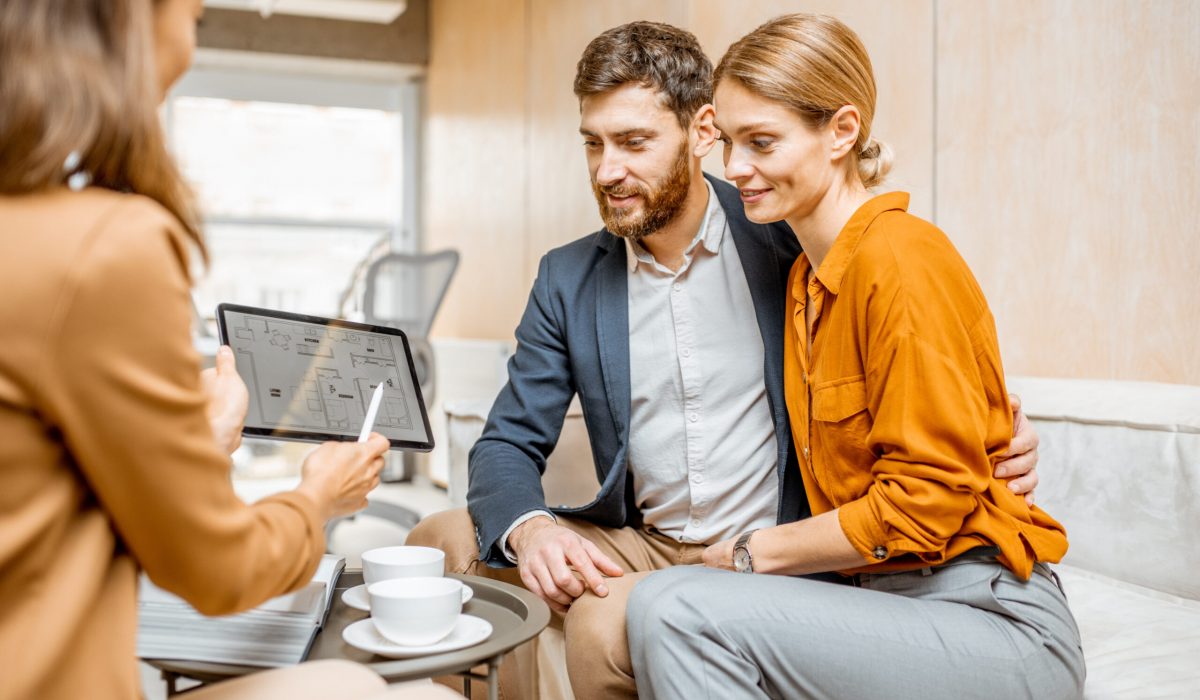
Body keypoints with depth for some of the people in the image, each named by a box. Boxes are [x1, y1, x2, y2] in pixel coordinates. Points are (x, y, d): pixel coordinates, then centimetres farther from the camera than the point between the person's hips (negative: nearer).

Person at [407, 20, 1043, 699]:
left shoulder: (788, 239, -5)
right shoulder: (569, 279, 4)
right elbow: (509, 443, 4)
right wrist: (529, 527, -19)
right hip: (639, 543, 4)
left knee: (606, 621, -30)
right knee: (442, 539, -12)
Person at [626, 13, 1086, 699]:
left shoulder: (902, 259, -15)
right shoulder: (807, 278, 11)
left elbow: (926, 500, -16)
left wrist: (751, 552, -8)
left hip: (997, 627, -7)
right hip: (893, 602, 7)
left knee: (674, 609, -24)